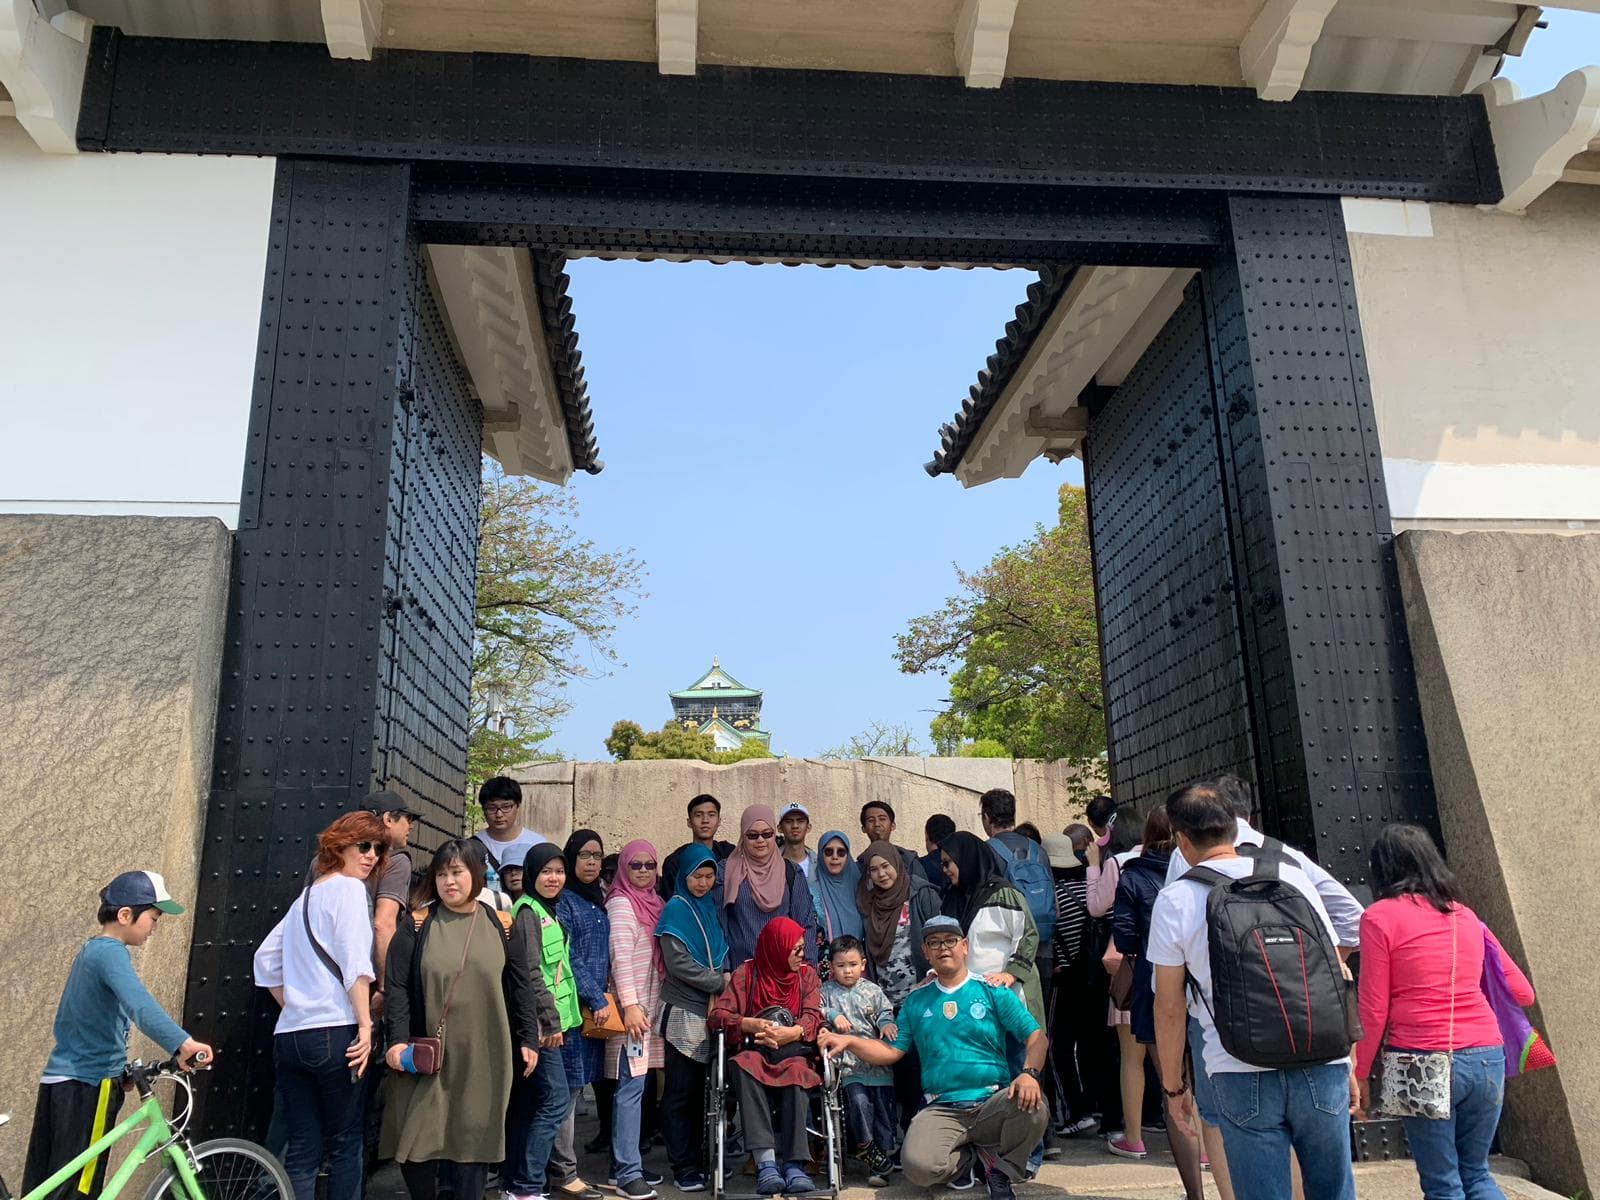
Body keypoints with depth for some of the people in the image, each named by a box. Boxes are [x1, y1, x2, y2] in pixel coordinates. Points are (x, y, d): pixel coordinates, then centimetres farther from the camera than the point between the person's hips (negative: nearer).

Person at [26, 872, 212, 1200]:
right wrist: (182, 1043, -49)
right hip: (88, 1084, -10)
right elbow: (138, 1003, -36)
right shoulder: (110, 951, -16)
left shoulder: (89, 950, 16)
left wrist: (116, 1064, 30)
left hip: (58, 1078, 10)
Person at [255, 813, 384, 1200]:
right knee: (346, 1145, 3)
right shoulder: (349, 888, -4)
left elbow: (266, 958, 23)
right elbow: (354, 963, -14)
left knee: (301, 1152, 7)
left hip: (288, 1035, 7)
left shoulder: (306, 895, 20)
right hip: (334, 1033, -7)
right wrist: (366, 1025, -14)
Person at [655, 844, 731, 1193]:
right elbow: (678, 962, -13)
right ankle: (684, 1169, 7)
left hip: (710, 1010, 6)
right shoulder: (676, 908, -7)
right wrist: (720, 982, -9)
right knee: (680, 1092, 0)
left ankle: (698, 1160, 19)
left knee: (700, 1091, 11)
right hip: (684, 1011, -6)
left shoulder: (710, 908, 12)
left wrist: (724, 979, 1)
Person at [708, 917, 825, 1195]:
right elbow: (718, 1015, 1)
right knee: (743, 1067, -36)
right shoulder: (747, 972, 8)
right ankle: (766, 1162, -44)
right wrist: (753, 1024, -17)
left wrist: (790, 1033, -20)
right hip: (754, 1051, 0)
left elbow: (813, 1016, 1)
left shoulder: (807, 973, 14)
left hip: (792, 1051, 1)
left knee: (797, 1072, -36)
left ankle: (795, 1164, -41)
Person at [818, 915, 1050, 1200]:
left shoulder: (992, 991, 7)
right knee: (919, 1167, -29)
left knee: (1033, 1109, -34)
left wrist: (1028, 1074, -19)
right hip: (942, 1110, 1)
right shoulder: (916, 1001, 16)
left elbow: (1036, 1037, 0)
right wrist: (849, 1041, -1)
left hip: (993, 1103, -1)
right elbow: (892, 1050, 13)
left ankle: (1001, 1168, -1)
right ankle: (969, 1156, 7)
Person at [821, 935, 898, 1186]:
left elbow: (885, 1011, 11)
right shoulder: (827, 991, 8)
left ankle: (882, 1159, 9)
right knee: (859, 1100, -21)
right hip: (848, 1061, -2)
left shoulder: (872, 990, 13)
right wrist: (833, 1015, -16)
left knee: (884, 1104, 0)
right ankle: (866, 1147, -3)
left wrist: (886, 1023, -9)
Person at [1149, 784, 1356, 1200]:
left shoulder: (1174, 901, -2)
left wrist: (1173, 1086, 11)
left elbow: (1170, 1008, 1)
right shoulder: (1291, 877, 5)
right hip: (1321, 1068, 3)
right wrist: (1347, 1063, 17)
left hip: (1242, 1074, -2)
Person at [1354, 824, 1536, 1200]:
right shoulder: (1466, 916, 12)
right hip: (1486, 1057, 5)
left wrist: (1362, 1072, 3)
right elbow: (1522, 992, 17)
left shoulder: (1380, 917, -4)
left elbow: (1374, 1008, -6)